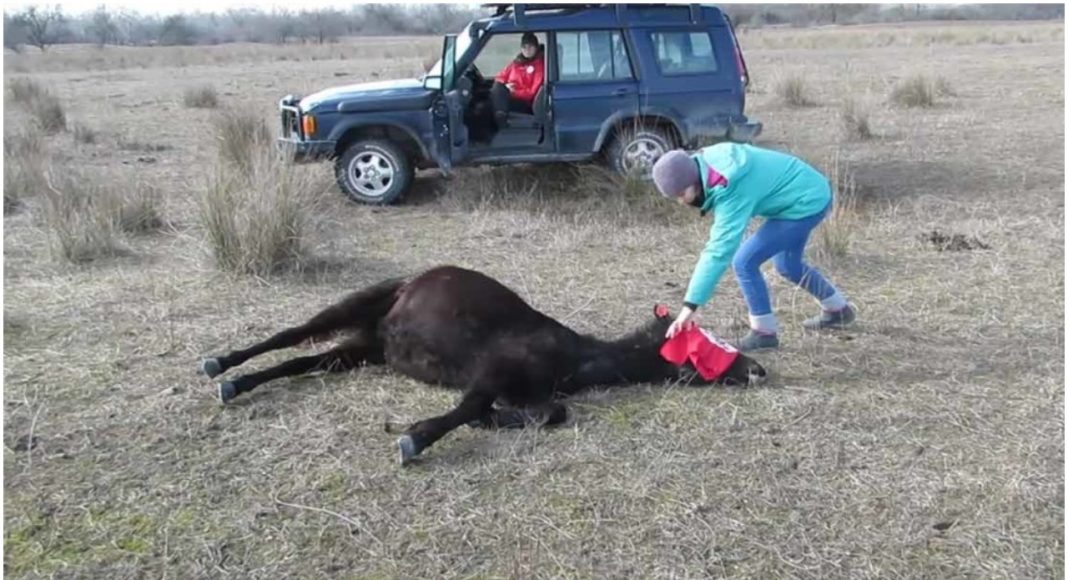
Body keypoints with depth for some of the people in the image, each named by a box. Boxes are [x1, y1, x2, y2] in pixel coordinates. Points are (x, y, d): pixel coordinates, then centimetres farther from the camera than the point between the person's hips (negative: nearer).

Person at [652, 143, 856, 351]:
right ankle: (838, 310, 45)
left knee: (744, 262, -13)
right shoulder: (707, 160, -11)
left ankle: (764, 332, 2)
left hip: (807, 203, -10)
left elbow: (718, 252, -39)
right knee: (788, 265, 26)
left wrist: (690, 306, -42)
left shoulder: (731, 192, -34)